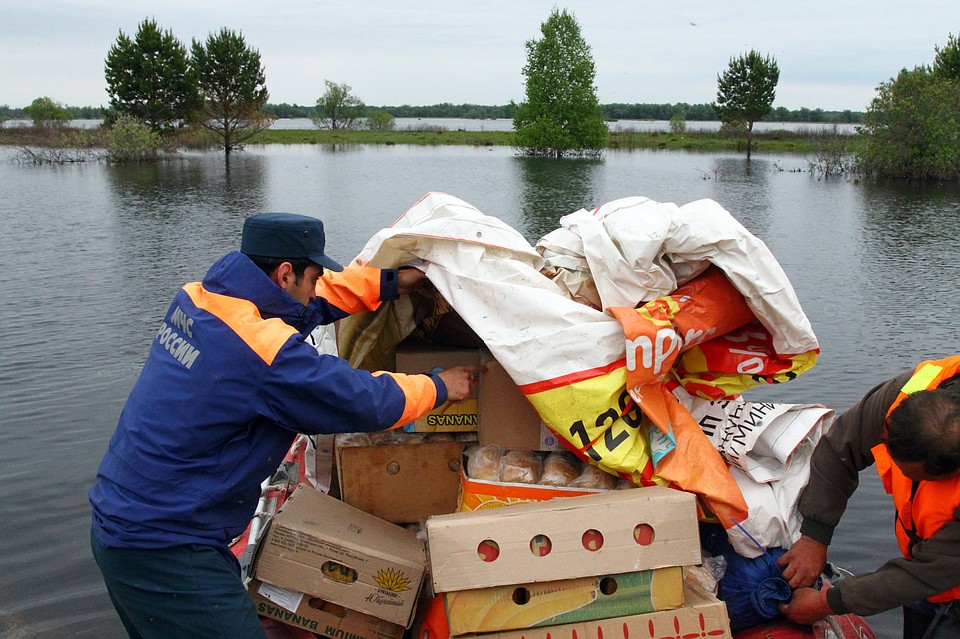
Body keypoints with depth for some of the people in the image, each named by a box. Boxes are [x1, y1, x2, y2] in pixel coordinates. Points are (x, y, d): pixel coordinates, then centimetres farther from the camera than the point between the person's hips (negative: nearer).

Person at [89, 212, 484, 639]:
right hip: (163, 553, -9)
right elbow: (365, 402, -16)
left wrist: (389, 282, 18)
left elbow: (311, 300, 16)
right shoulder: (263, 348, -25)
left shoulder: (197, 299, 1)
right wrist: (438, 387, 2)